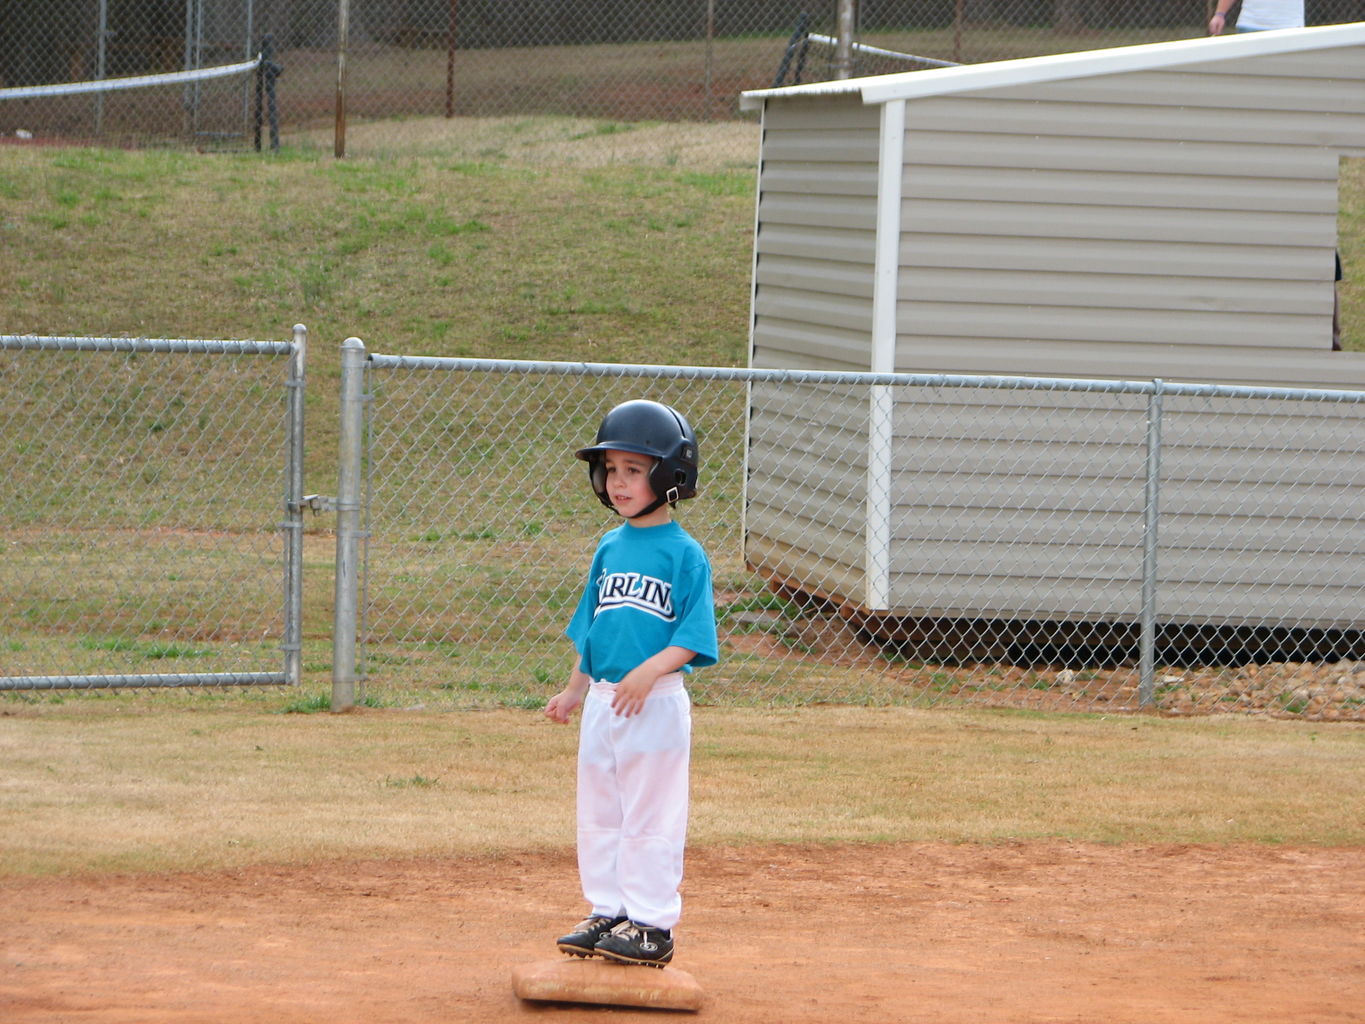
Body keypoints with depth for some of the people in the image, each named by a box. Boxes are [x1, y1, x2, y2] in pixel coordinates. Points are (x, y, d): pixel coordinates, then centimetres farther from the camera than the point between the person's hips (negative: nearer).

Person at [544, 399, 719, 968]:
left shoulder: (683, 553, -9)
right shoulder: (609, 549, 11)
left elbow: (693, 635, -14)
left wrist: (649, 671, -26)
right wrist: (575, 691, 18)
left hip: (656, 704, -7)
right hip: (602, 702, 7)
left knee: (650, 816, -2)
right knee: (598, 815, 13)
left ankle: (652, 924, 4)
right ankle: (607, 913, 23)